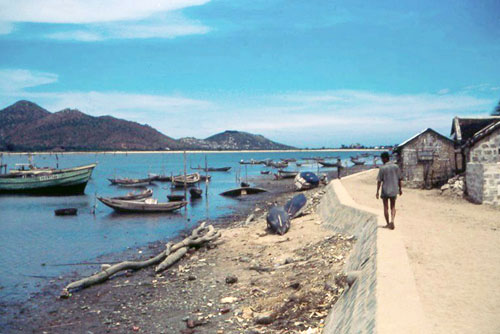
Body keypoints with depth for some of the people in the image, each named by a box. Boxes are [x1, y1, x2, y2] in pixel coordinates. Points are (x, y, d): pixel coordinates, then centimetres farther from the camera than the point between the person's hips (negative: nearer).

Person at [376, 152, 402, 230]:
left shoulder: (382, 168, -10)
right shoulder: (396, 166, 1)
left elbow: (379, 181, -10)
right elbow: (399, 179, 5)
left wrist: (377, 192, -5)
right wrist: (400, 189, 16)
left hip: (385, 190, -3)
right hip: (394, 190, 3)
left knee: (386, 207, 8)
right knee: (393, 207, 13)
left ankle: (388, 224, 13)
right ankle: (392, 221, -7)